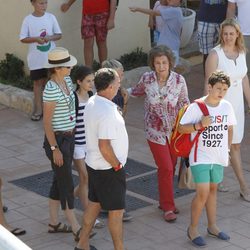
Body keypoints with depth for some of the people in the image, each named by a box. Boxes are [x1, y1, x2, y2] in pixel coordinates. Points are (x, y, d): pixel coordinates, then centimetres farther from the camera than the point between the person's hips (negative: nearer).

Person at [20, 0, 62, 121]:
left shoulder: (51, 17, -2)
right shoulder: (28, 20, -7)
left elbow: (59, 34, 3)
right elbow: (23, 38, -5)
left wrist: (50, 37, -18)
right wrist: (36, 39, -21)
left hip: (51, 57, 1)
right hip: (36, 58, -1)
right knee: (38, 82, 7)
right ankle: (38, 109, 15)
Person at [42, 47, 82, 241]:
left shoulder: (67, 80, 3)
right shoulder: (51, 90, -22)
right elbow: (47, 122, -19)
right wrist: (55, 149, -18)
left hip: (69, 138, 9)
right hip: (57, 139, -9)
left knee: (60, 180, 16)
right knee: (66, 184, -1)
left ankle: (54, 223, 27)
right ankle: (76, 229, 6)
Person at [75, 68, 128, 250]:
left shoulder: (92, 102, 2)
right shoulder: (107, 112, -28)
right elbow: (104, 146, -29)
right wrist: (117, 166, -16)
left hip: (94, 164, 10)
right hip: (108, 169, -10)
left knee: (95, 203, 20)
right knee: (116, 210, 3)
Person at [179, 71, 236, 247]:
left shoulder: (227, 107, -3)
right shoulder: (196, 107, -16)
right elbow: (181, 128, -11)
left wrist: (227, 149, 13)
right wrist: (199, 125, -25)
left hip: (219, 157, 5)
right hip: (200, 157, -5)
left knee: (213, 189, 19)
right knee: (203, 193, -11)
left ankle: (212, 226, 33)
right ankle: (193, 229, 6)